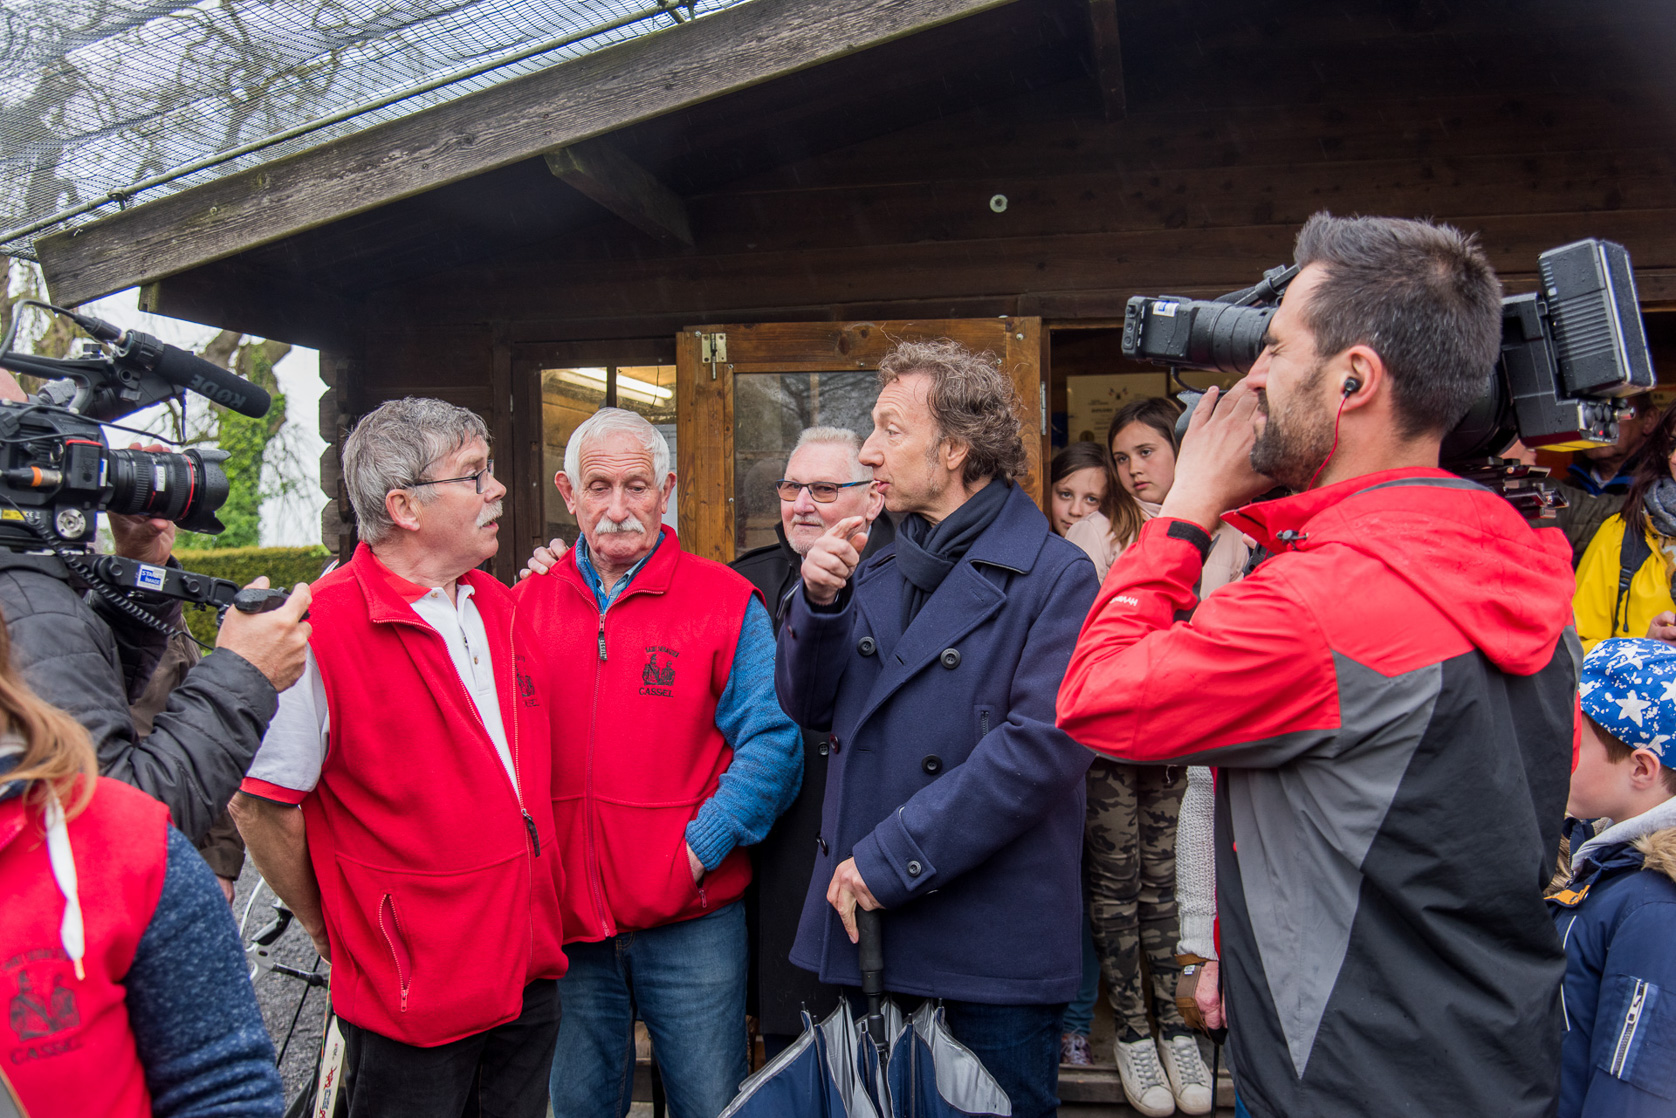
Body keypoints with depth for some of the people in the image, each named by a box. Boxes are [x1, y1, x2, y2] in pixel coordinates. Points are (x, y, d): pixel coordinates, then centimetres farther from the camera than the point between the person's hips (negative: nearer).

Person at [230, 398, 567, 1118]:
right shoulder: (321, 630, -18)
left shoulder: (501, 609, 6)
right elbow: (259, 803, -14)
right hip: (409, 1002, -6)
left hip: (531, 972, 7)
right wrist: (328, 929, -2)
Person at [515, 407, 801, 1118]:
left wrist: (698, 852, -15)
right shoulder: (528, 603, 5)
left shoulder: (727, 602, -5)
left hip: (690, 920, -2)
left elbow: (771, 741, -10)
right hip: (565, 919, 3)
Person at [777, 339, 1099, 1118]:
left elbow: (1043, 746, -20)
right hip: (863, 929, 6)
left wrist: (890, 860, -19)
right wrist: (820, 602, -7)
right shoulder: (878, 569, 11)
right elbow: (809, 707, 12)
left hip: (991, 949, -6)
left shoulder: (1054, 577, -11)